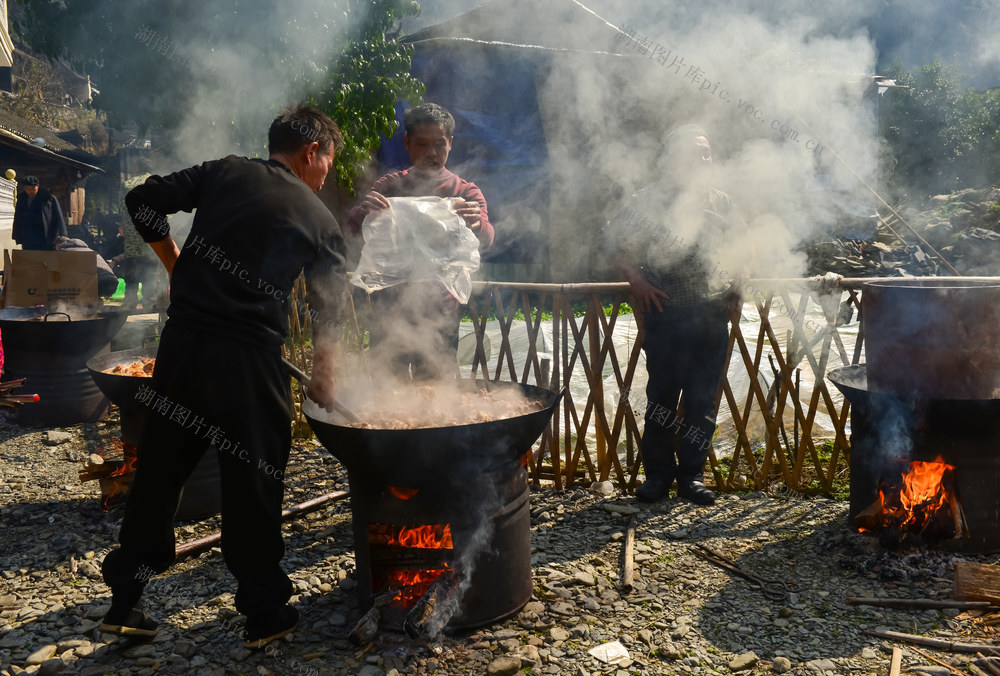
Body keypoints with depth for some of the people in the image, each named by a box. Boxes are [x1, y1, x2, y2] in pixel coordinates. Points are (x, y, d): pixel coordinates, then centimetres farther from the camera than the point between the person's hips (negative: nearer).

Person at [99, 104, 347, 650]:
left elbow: (143, 201, 7)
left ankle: (124, 601, 26)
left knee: (158, 468, 14)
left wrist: (176, 265, 18)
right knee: (252, 483, 6)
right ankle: (264, 613, 19)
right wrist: (323, 383, 21)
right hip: (249, 356, -3)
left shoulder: (224, 172, 13)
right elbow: (327, 315, 10)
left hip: (181, 338, 4)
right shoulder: (321, 221, 7)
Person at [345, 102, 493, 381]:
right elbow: (352, 225, -5)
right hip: (389, 309, 1)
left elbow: (485, 240, -12)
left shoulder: (465, 192, 4)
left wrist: (476, 223, -37)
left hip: (440, 314, -1)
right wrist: (365, 210, -30)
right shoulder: (390, 185, 8)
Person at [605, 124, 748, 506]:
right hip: (665, 312, -3)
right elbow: (614, 241, 4)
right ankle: (658, 472, 14)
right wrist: (636, 279, -8)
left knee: (703, 398, 6)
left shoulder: (721, 202, 13)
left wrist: (738, 282, 11)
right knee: (662, 394, 0)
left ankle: (692, 474, 18)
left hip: (711, 313, 4)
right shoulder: (650, 200, 1)